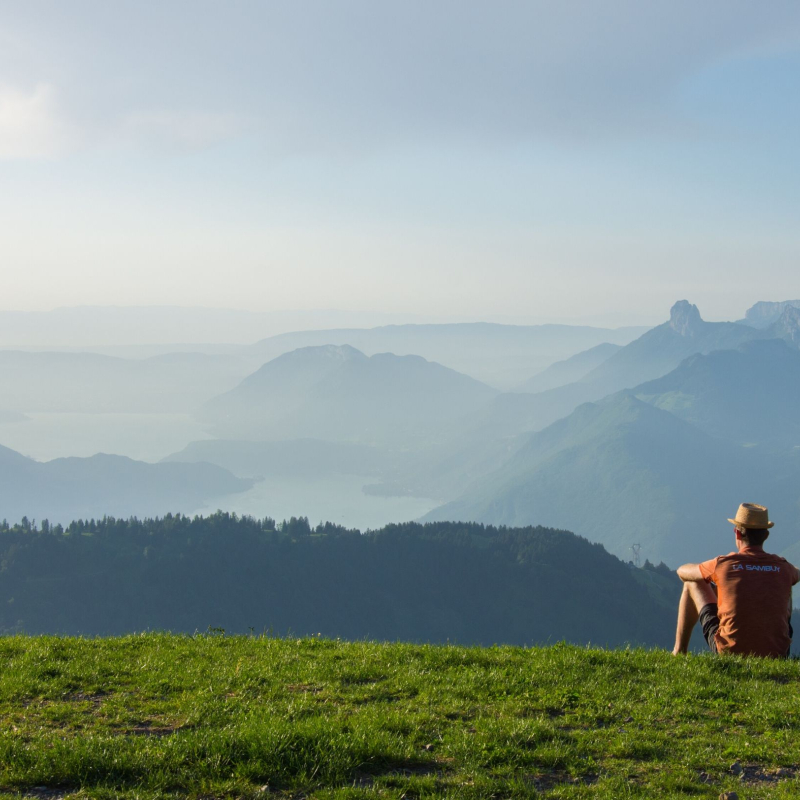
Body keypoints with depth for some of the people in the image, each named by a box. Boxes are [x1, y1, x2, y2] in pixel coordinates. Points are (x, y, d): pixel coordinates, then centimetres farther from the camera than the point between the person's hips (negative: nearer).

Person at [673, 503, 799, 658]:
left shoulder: (723, 564, -7)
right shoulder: (783, 567, -1)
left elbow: (682, 572, 14)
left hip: (729, 651, -2)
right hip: (776, 655, 2)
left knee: (692, 584, 17)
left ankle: (679, 652, 28)